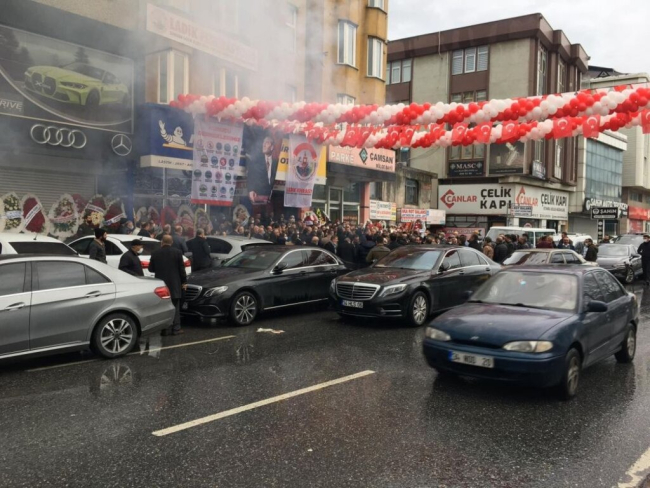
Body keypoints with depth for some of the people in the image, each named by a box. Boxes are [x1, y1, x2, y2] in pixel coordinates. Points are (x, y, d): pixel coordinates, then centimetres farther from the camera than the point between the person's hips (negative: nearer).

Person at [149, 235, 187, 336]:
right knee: (175, 307, 6)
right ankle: (176, 328, 5)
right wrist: (184, 282, 5)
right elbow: (181, 268, -3)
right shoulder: (177, 252, -6)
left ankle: (165, 329, 6)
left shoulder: (155, 253, -2)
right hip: (174, 285, -1)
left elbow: (151, 269, 6)